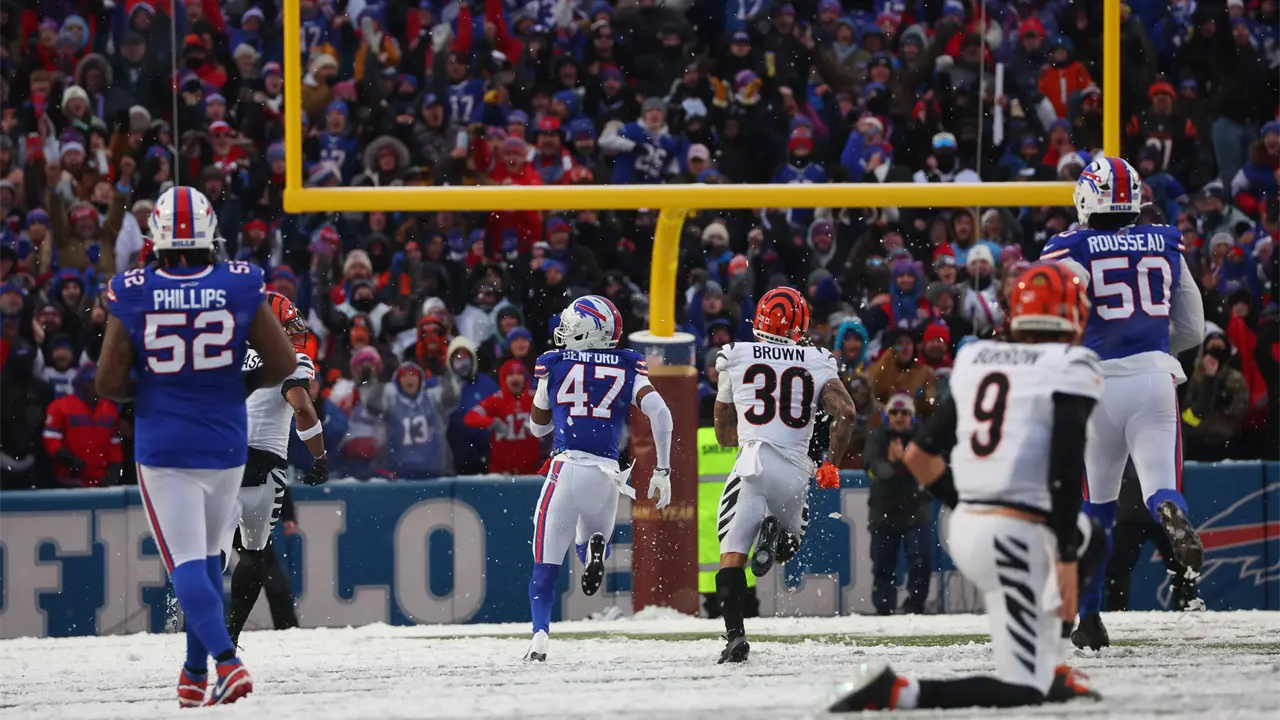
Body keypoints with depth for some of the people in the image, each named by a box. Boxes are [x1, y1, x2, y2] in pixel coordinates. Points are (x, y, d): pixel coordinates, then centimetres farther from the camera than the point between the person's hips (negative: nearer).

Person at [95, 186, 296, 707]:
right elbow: (283, 365, -4)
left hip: (162, 449, -2)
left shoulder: (133, 295, -10)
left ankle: (227, 663, -22)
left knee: (186, 564, -2)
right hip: (225, 447, 2)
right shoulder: (240, 288, -7)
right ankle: (195, 675, 25)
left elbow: (109, 385, -7)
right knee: (208, 556, 20)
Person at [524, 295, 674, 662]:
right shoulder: (627, 368, 9)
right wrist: (662, 471, -2)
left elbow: (538, 426, 21)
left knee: (546, 563, 6)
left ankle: (540, 635, -13)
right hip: (607, 473, 2)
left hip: (566, 467, -2)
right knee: (589, 548, 22)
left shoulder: (554, 365, 7)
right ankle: (595, 546, -15)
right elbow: (659, 414, -5)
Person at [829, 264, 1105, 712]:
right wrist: (1066, 559, -15)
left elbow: (917, 455, 15)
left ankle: (1050, 669, 26)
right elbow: (1064, 470, -17)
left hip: (965, 525, 8)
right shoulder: (1070, 367, -6)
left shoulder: (977, 360, 13)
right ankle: (893, 693, -19)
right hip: (1014, 539, -8)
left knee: (1088, 538, 32)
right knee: (1025, 693, -4)